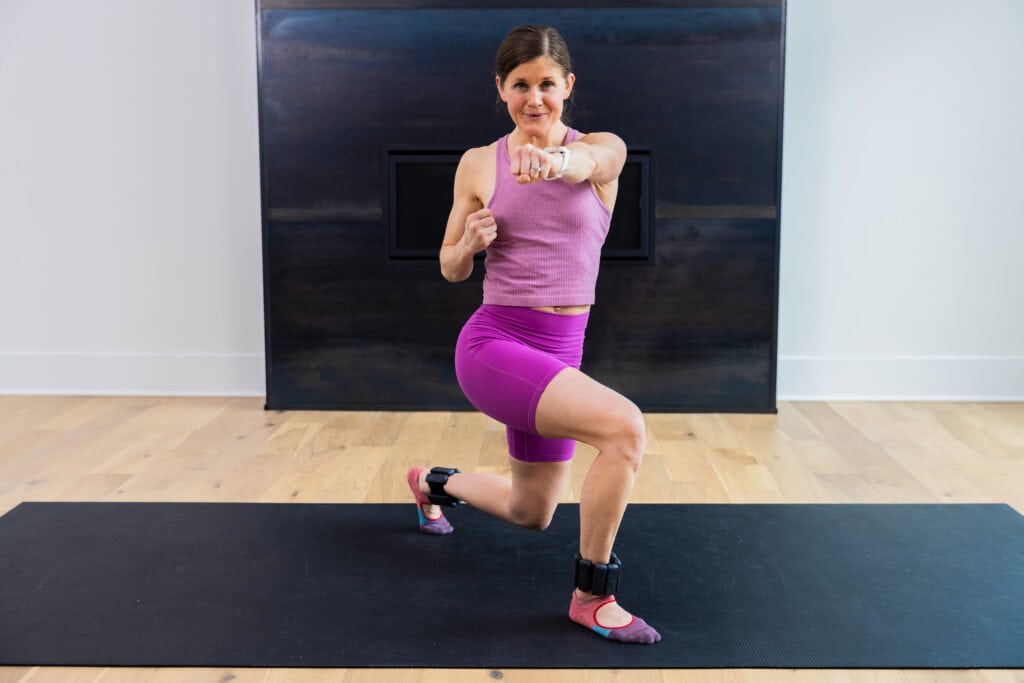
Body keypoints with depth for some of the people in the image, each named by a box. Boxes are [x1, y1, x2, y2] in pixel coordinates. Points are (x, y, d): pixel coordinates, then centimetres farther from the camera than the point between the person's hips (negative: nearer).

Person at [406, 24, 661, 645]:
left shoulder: (604, 150, 0)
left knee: (531, 515, 20)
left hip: (561, 353, 4)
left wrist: (557, 159, -51)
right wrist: (469, 242, -14)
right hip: (494, 343, -4)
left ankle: (434, 482, 51)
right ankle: (593, 597, -10)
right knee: (626, 427, -28)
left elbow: (590, 161, -27)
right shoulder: (478, 165, 1)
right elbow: (451, 269, 9)